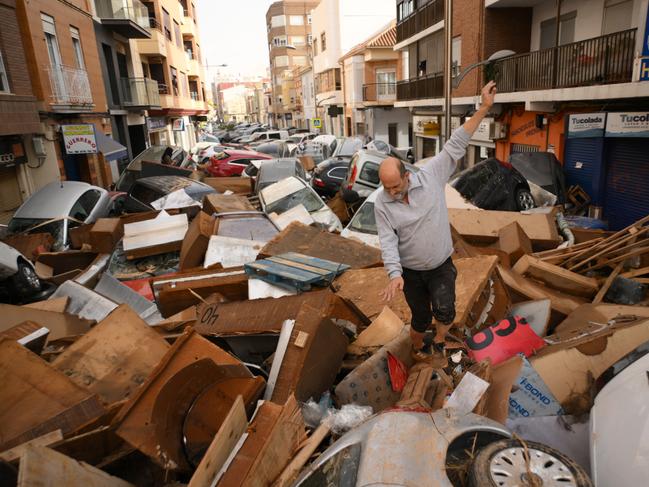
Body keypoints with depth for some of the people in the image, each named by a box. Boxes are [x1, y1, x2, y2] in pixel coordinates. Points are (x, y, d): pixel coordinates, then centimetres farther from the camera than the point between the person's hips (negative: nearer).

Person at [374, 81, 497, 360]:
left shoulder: (431, 175, -14)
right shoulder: (382, 204, -14)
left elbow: (456, 146, -14)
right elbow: (388, 242, -17)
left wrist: (483, 108, -16)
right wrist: (394, 274, -31)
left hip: (442, 266, 0)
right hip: (410, 271, 0)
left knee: (444, 311, -19)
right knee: (421, 318, 14)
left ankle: (438, 342, 13)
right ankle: (418, 347, 46)